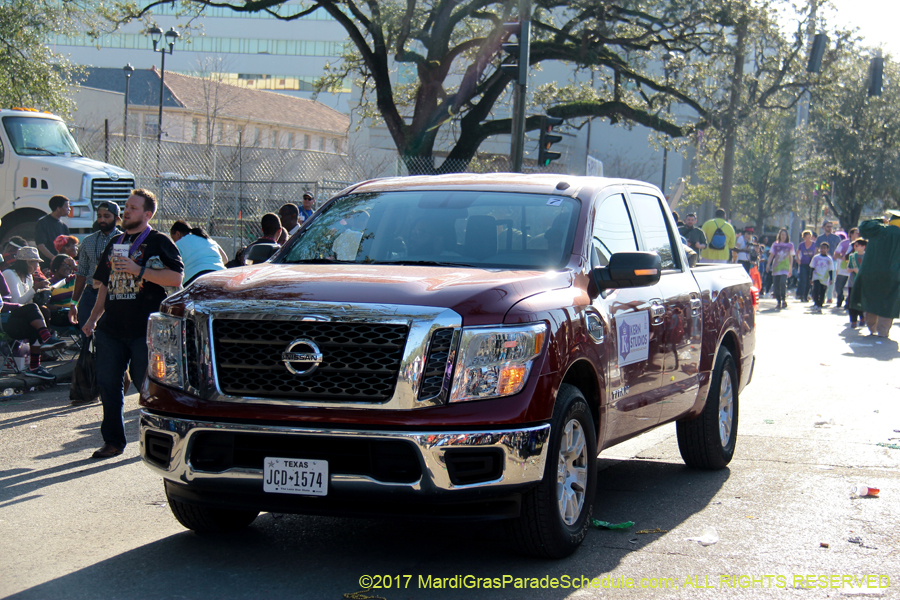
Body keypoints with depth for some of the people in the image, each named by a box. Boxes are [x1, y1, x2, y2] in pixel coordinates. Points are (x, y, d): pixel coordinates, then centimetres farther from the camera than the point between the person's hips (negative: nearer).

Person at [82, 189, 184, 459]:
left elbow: (176, 278, -13)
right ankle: (113, 441, 13)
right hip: (112, 326, 7)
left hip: (145, 328, -6)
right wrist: (93, 318, 19)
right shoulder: (115, 243, 20)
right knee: (107, 384, 5)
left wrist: (139, 270, -19)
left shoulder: (159, 242, -1)